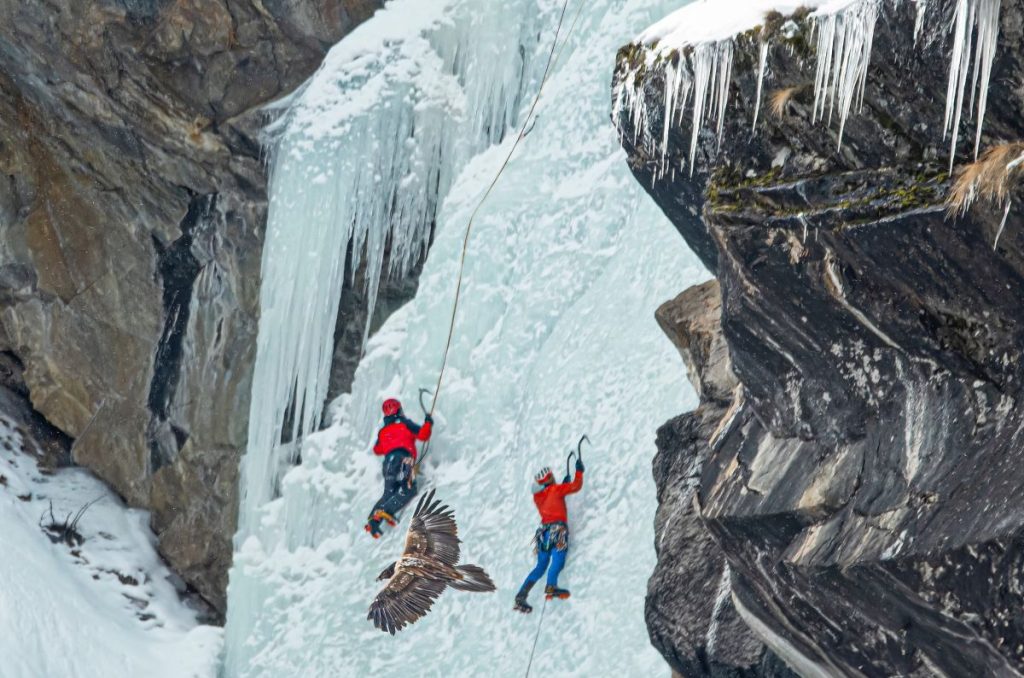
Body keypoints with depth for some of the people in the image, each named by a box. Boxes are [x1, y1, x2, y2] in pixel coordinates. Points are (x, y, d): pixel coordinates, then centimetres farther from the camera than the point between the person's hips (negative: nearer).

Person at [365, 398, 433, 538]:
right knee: (408, 490, -12)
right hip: (403, 458, -7)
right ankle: (387, 511, -32)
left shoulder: (382, 431, 26)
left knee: (389, 493, 11)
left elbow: (377, 450, 38)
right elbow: (423, 435, 1)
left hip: (388, 460, 7)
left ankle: (373, 519, -7)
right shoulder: (405, 424, 9)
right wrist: (428, 423, 19)